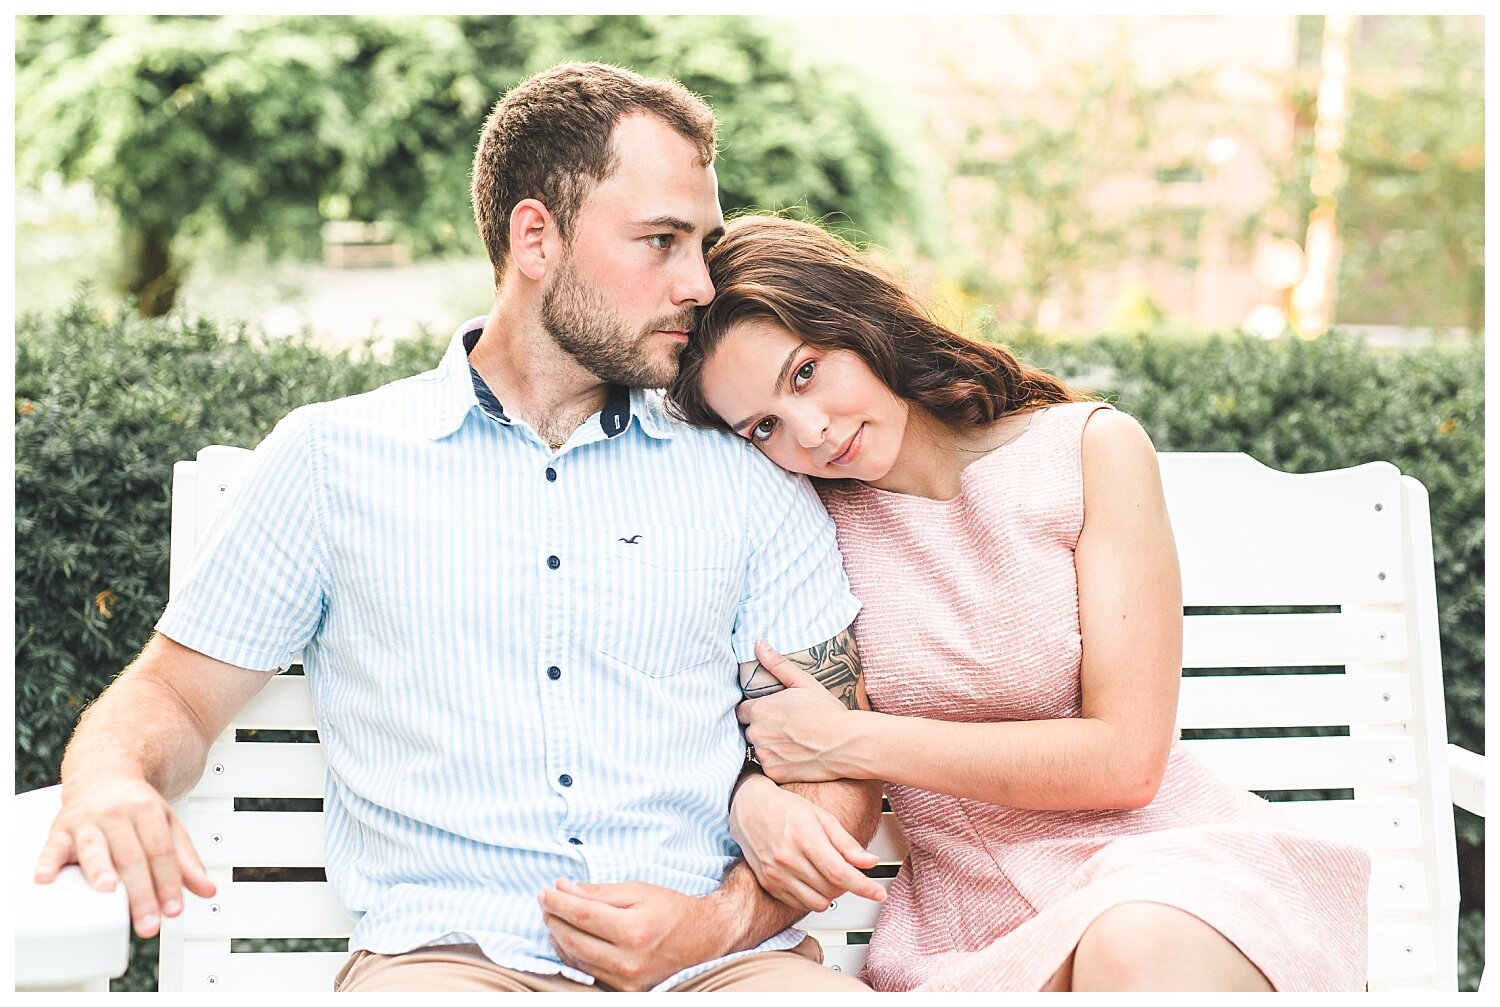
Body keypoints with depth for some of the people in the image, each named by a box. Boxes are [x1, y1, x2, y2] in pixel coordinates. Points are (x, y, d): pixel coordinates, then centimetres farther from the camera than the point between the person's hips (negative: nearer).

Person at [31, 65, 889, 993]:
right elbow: (179, 690, 14)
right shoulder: (328, 458, 11)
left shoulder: (750, 478, 14)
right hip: (451, 951, -1)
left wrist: (724, 923, -7)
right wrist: (110, 780, -10)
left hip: (724, 956, 2)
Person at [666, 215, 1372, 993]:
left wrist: (852, 741, -10)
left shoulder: (1088, 450, -3)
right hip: (963, 921, 2)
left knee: (1137, 950, -37)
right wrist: (756, 798, -18)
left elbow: (1126, 759, -8)